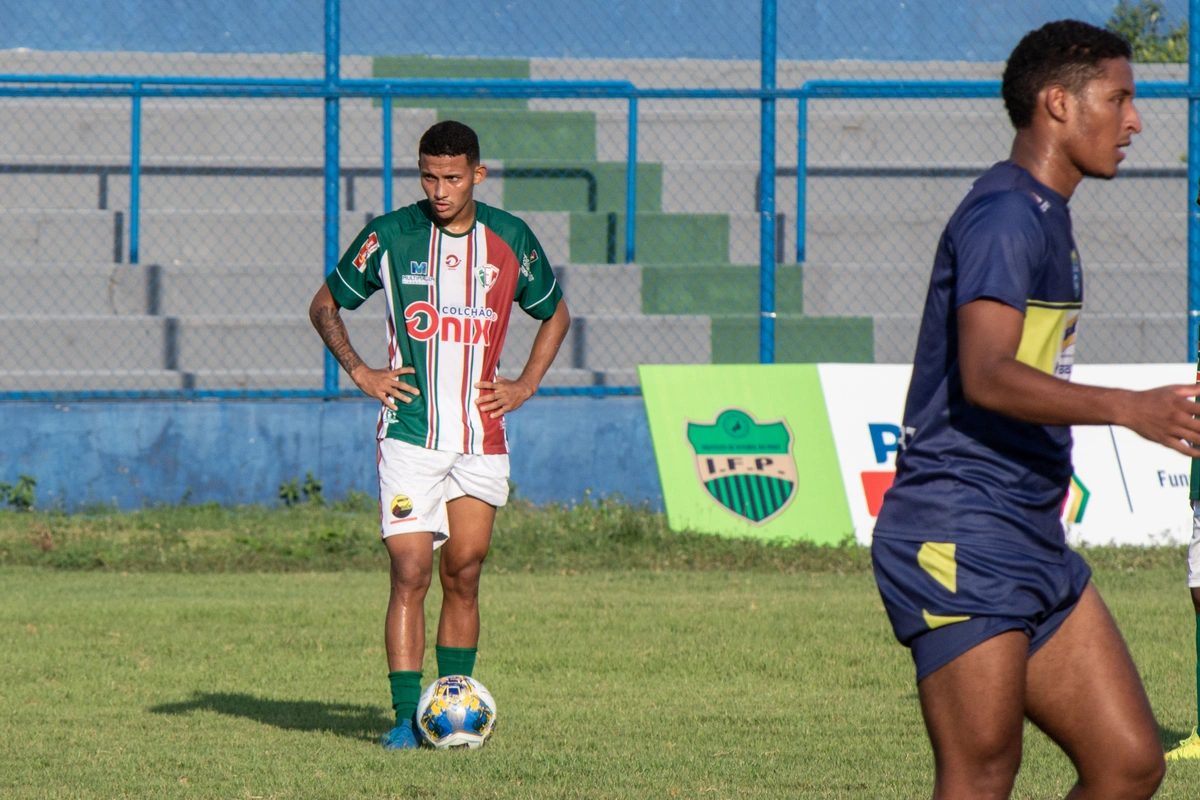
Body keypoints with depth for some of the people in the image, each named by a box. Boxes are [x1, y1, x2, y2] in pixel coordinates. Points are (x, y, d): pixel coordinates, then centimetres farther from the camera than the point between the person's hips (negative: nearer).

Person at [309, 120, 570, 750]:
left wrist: (525, 385, 8)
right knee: (411, 575, -11)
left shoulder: (510, 240, 4)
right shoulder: (390, 236, -2)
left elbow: (554, 314, 21)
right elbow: (325, 305, 12)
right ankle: (406, 716, -12)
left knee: (463, 576, 6)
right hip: (410, 433, -2)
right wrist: (359, 372, -1)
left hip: (482, 439, 2)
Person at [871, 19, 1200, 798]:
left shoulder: (1045, 217, 19)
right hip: (960, 542, -10)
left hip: (1032, 545, 10)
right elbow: (986, 376, -27)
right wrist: (1128, 409, -36)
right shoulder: (1005, 216, -13)